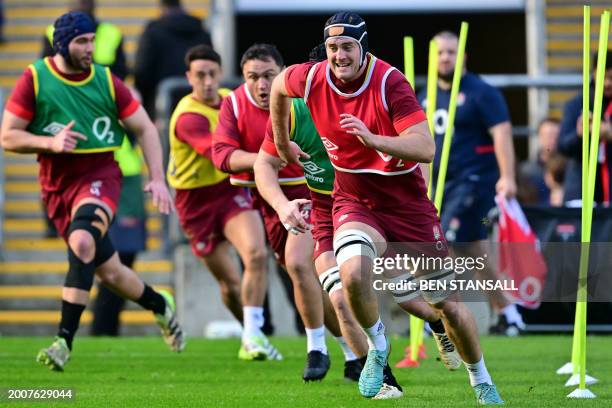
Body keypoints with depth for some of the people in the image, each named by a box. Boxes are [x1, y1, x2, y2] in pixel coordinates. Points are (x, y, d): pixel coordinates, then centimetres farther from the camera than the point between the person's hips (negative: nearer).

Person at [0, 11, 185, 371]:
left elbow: (145, 129, 7)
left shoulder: (106, 81, -1)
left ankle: (65, 340, -33)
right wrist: (49, 142, -19)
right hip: (57, 182, 2)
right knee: (109, 272, 8)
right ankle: (160, 305, 38)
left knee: (82, 241, -32)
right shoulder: (35, 79, -3)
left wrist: (158, 179, -4)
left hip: (100, 174, -2)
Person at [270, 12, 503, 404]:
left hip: (408, 204, -2)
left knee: (447, 301, 4)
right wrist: (282, 143, 25)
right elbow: (279, 85, 15)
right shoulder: (311, 79, -11)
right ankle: (378, 348, -2)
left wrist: (373, 139, -42)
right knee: (353, 273, -31)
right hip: (355, 203, 2)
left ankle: (482, 381, 29)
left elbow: (426, 148, -29)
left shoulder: (390, 82, -22)